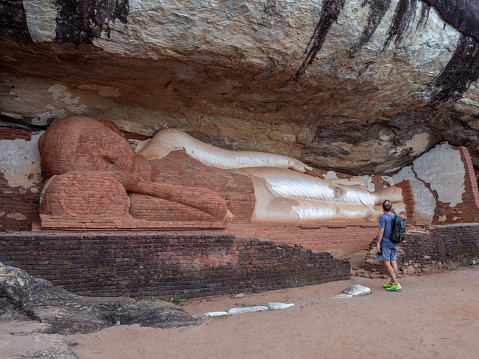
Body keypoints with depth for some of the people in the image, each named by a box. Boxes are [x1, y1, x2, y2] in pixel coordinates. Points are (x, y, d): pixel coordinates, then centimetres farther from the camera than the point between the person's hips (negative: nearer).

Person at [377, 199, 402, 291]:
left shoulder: (383, 217, -15)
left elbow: (381, 231, -17)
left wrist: (378, 243, -12)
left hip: (385, 244, -7)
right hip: (394, 244, 7)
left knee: (386, 262, -2)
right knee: (393, 262, 10)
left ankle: (396, 283, -5)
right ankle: (392, 283, 18)